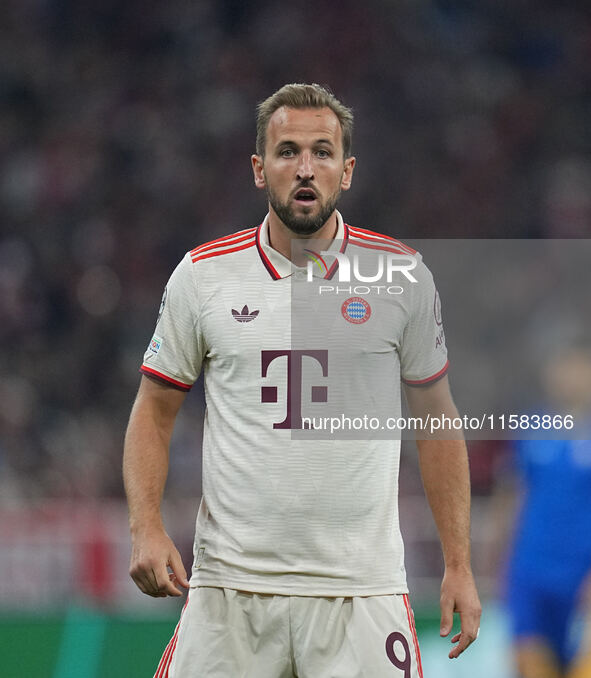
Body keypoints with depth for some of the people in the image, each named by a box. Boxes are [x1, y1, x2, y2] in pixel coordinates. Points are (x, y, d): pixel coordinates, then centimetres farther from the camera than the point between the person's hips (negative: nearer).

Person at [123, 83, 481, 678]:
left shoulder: (402, 275, 3)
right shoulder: (202, 275, 2)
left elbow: (435, 419, 10)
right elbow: (154, 410, 9)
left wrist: (458, 565, 6)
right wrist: (146, 528, -6)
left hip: (361, 587, 0)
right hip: (230, 580, 0)